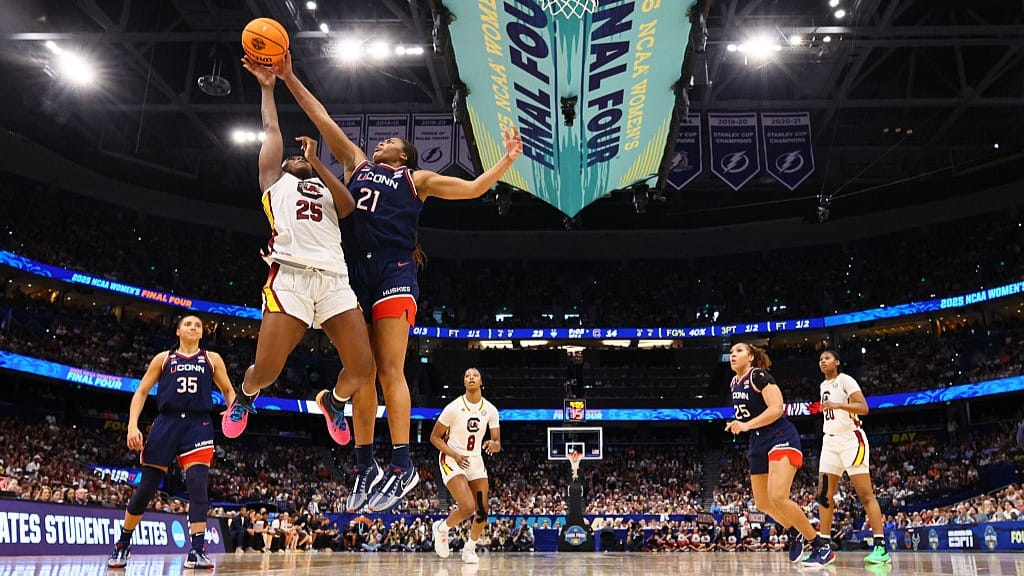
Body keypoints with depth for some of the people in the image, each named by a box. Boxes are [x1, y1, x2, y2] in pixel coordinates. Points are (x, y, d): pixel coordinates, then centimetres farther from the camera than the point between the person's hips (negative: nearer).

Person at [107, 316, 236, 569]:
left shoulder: (212, 359, 13)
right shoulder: (163, 358, 12)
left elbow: (228, 390, 17)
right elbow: (141, 392, 9)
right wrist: (132, 425, -4)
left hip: (198, 426, 0)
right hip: (166, 424, 0)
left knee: (198, 486, -17)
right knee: (145, 489, 4)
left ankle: (197, 551, -18)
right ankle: (123, 544, 24)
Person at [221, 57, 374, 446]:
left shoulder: (327, 193, 32)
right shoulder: (275, 181, 27)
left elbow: (349, 205, 9)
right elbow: (272, 132, 25)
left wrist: (316, 161, 7)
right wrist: (267, 87, 32)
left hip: (335, 279, 3)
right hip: (290, 277, -3)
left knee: (362, 368, -7)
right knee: (266, 370, -10)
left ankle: (334, 401, 28)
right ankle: (244, 397, 27)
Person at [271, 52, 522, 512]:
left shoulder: (416, 178, 17)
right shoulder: (357, 163, 26)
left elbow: (473, 188, 15)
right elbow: (322, 118, 25)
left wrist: (507, 160, 6)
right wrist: (289, 79, 24)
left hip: (393, 271, -4)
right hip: (354, 271, 4)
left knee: (390, 369, -13)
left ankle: (403, 464, -12)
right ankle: (365, 465, 8)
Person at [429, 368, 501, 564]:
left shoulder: (490, 410, -3)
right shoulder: (453, 408, -15)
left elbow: (498, 444, 0)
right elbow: (435, 437, -8)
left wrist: (494, 444, -24)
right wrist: (455, 455, -20)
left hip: (475, 460, 5)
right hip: (452, 460, -5)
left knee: (483, 511, -1)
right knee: (468, 507, -19)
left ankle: (470, 549, 23)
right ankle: (441, 528, 11)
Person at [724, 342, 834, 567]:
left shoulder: (759, 375, -12)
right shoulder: (735, 383, 12)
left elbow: (776, 409, -22)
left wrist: (747, 425, -29)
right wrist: (737, 423, 9)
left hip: (780, 439, -9)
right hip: (759, 444, 9)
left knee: (778, 497, -24)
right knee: (762, 503, 12)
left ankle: (822, 547, -11)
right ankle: (795, 532, 38)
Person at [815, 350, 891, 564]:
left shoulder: (845, 380, -7)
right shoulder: (824, 385, 17)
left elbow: (863, 408, -19)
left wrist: (838, 405, -31)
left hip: (850, 439, -8)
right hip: (830, 441, 8)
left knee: (865, 494, -11)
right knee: (825, 495, 2)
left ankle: (880, 547, -14)